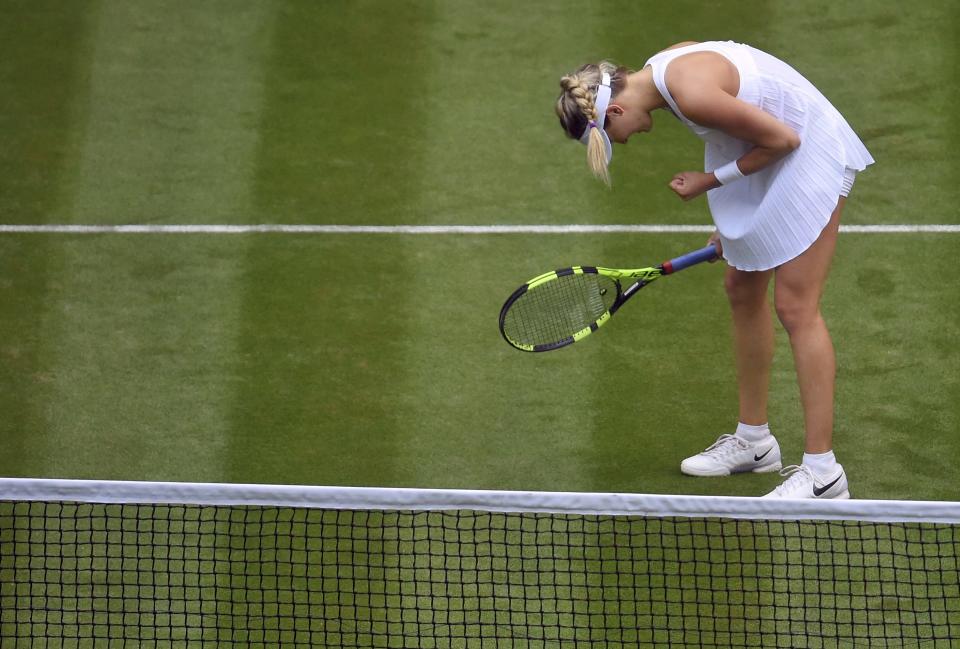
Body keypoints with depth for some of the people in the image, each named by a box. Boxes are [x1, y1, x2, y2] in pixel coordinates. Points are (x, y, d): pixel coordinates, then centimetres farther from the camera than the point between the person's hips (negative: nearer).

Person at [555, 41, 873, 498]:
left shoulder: (692, 94, -29)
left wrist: (711, 181, -11)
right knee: (742, 290, 15)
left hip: (810, 151, -10)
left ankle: (823, 471, -8)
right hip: (772, 152, 10)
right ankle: (754, 441, 27)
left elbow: (782, 138, -22)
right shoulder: (659, 71, 0)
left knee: (795, 306, -10)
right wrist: (729, 222, 14)